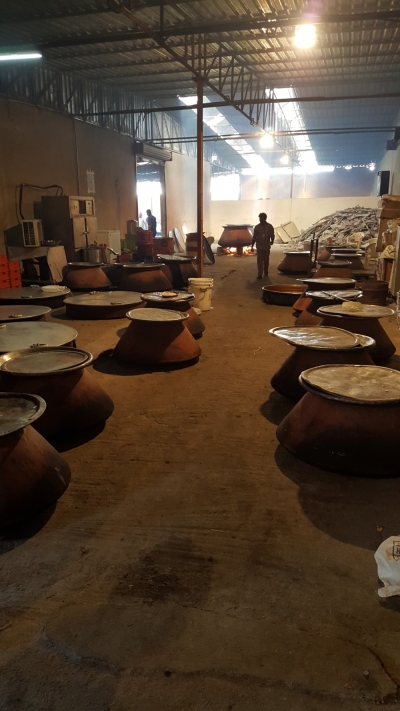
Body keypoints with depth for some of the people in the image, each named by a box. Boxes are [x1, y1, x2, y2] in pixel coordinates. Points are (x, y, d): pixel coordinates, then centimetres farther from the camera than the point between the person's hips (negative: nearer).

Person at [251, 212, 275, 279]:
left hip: (267, 246, 0)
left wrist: (272, 241, -15)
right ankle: (260, 274, -13)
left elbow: (272, 235, 0)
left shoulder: (269, 226, -5)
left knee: (266, 260, 10)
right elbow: (254, 237, 3)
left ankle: (266, 272, 30)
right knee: (259, 260, -9)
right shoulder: (257, 227, -2)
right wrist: (252, 246, 3)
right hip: (259, 246, 0)